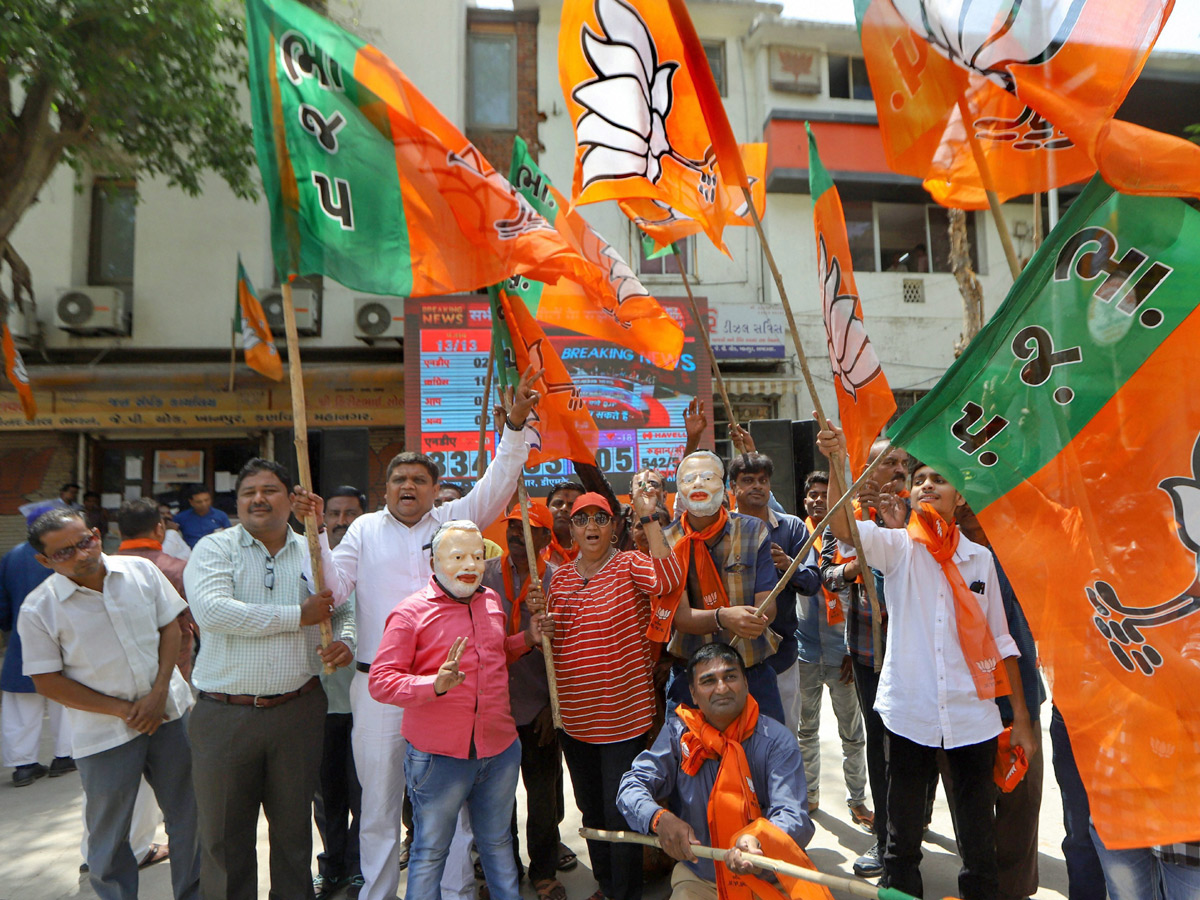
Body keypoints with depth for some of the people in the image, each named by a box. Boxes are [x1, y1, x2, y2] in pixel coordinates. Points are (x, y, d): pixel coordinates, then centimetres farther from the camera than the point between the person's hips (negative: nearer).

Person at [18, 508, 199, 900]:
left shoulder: (140, 570, -5)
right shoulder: (38, 609, -11)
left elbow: (171, 626, 2)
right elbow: (47, 681, -8)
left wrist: (158, 694, -9)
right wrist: (122, 710, -13)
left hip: (168, 711, 3)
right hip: (105, 733, -3)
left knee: (189, 814, 16)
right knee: (109, 833, 12)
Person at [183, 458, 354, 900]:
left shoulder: (315, 552, 6)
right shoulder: (214, 549, -3)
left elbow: (345, 610, 15)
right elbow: (212, 611, -20)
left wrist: (345, 641, -9)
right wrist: (299, 616, -17)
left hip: (299, 710, 2)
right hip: (224, 714, -2)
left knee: (294, 825, 17)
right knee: (224, 835, 12)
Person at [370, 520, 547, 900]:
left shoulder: (492, 601, 7)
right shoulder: (410, 612, -13)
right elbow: (380, 681, -16)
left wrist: (528, 639, 7)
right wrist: (435, 685, -29)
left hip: (500, 751, 5)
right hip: (439, 756, -5)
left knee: (498, 843, 23)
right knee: (430, 852, 12)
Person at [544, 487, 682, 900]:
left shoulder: (630, 565, -10)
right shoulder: (560, 578, 6)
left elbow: (669, 579, -32)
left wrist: (648, 518, -32)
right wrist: (541, 629, -7)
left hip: (623, 715, -6)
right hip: (574, 717, 6)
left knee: (620, 813, 5)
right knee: (591, 811, 21)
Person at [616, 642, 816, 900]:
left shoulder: (776, 739, -8)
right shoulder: (678, 733, -2)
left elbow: (793, 815, -17)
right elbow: (632, 785, -8)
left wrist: (757, 842, -39)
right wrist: (659, 818, -30)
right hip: (698, 876, 0)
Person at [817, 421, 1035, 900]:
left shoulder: (980, 557, 6)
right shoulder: (898, 547, 0)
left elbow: (1000, 640, 8)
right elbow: (842, 526, -19)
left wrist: (1020, 715, 6)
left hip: (972, 715, 2)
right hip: (908, 711, -1)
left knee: (980, 838, 13)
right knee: (901, 836, 12)